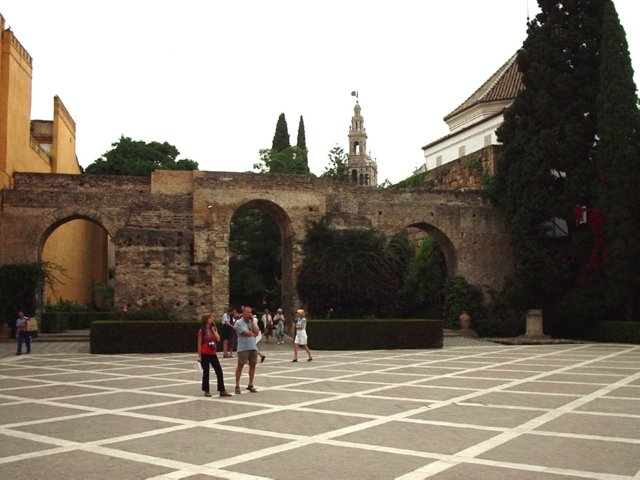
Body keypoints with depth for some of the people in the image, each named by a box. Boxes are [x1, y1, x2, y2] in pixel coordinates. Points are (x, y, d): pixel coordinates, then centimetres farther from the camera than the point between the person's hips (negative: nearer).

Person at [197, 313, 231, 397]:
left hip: (213, 353, 5)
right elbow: (199, 344, -8)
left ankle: (222, 390, 4)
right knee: (206, 372, 2)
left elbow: (218, 339, -4)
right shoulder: (201, 330, -6)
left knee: (219, 371, 0)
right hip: (205, 354, -5)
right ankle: (206, 391, 13)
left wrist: (213, 330, -8)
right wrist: (199, 356, -11)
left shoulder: (214, 329, 9)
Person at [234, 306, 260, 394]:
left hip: (253, 347, 6)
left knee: (252, 365, 6)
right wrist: (254, 334, 3)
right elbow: (246, 333, -14)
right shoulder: (239, 323, -5)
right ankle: (237, 386, 4)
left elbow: (257, 332, -2)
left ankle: (250, 385, 16)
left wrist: (252, 321, -1)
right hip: (243, 348, -6)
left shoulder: (252, 322, 13)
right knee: (240, 366, -2)